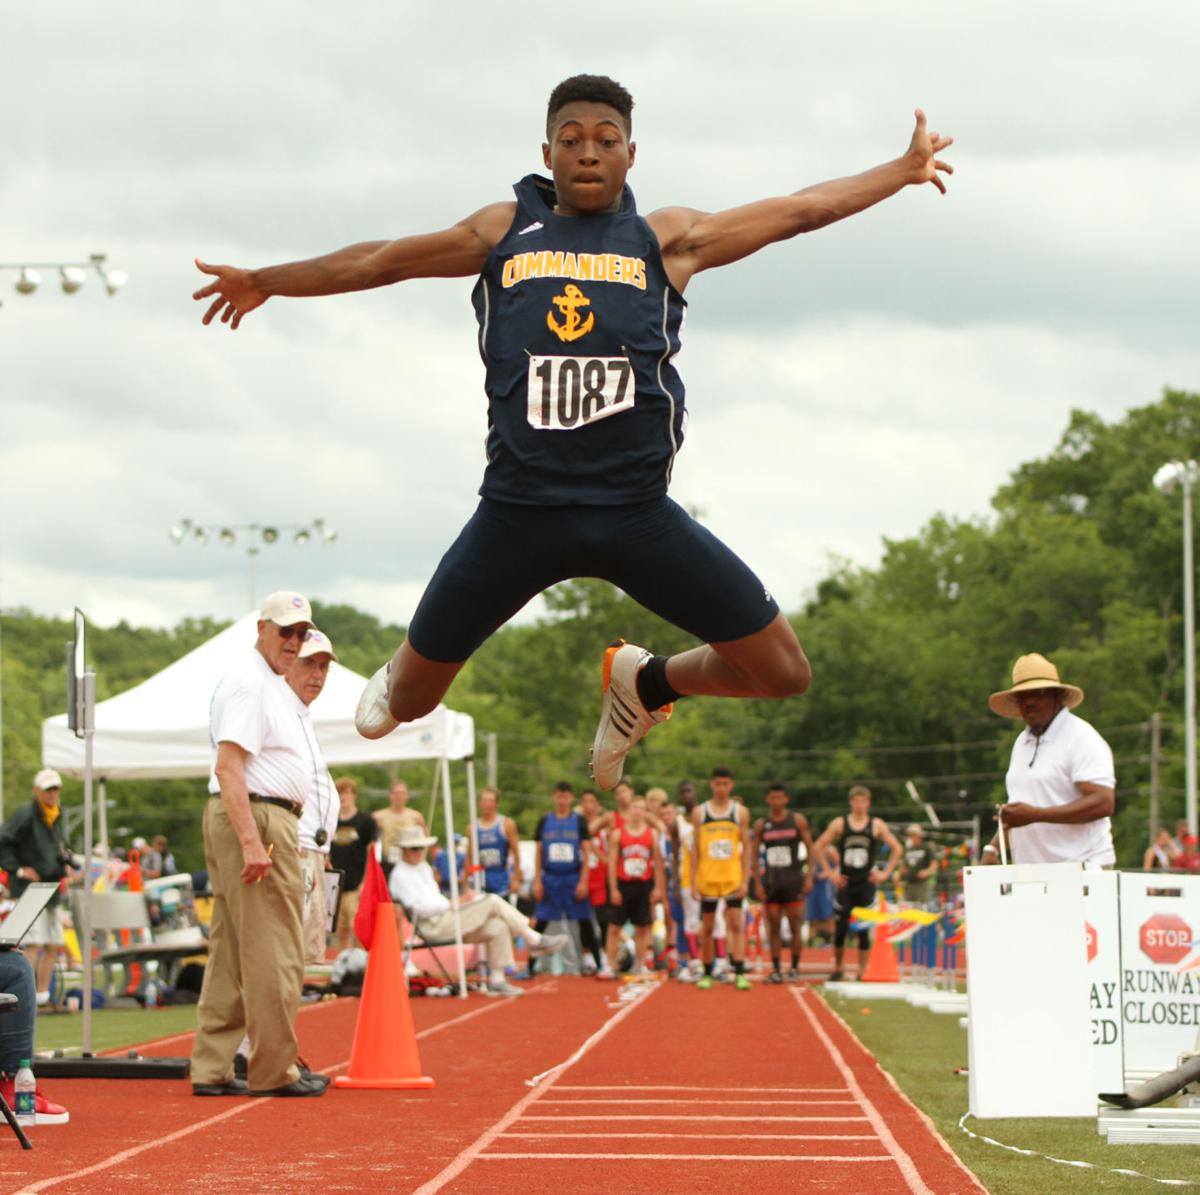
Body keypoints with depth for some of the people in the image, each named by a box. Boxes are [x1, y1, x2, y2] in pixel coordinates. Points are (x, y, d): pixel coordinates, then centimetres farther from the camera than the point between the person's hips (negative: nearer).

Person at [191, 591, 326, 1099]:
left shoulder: (275, 684, 20)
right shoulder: (247, 682, -13)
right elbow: (228, 767, -21)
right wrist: (251, 841, -27)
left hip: (263, 823, 11)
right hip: (257, 817, -11)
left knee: (232, 952, 10)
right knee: (273, 952, -7)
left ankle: (212, 1070, 13)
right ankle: (274, 1070, -3)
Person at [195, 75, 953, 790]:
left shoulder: (666, 240, 9)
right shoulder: (503, 232, 11)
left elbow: (797, 211, 13)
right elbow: (379, 261, 21)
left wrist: (904, 171, 14)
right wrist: (265, 282, 29)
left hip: (638, 513, 0)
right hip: (520, 511, 0)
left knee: (783, 672, -6)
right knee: (407, 701, 7)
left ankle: (645, 684, 25)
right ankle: (396, 687, 48)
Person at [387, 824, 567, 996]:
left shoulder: (424, 867, 24)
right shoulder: (400, 875, -6)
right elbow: (421, 907, -16)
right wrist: (454, 904, -15)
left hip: (447, 919, 9)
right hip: (433, 926, -9)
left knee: (498, 927, -12)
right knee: (493, 902, -17)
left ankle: (497, 980, -11)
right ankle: (535, 940, -9)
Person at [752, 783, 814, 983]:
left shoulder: (798, 821, 1)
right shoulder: (761, 825, 5)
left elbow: (810, 847, 2)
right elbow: (754, 854, 7)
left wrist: (809, 876, -5)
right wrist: (757, 883, 0)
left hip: (793, 880, -2)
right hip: (770, 881, 2)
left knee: (795, 926, -3)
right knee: (774, 928, 1)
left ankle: (795, 967, 4)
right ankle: (776, 969, 3)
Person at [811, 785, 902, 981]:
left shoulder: (877, 825, 3)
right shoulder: (839, 824, 3)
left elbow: (896, 849, 9)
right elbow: (818, 848, 6)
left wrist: (885, 873, 0)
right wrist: (829, 873, 0)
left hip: (866, 884, 0)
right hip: (845, 884, 0)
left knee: (864, 929, -2)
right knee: (841, 928, -1)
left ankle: (862, 971, 4)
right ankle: (837, 968, 15)